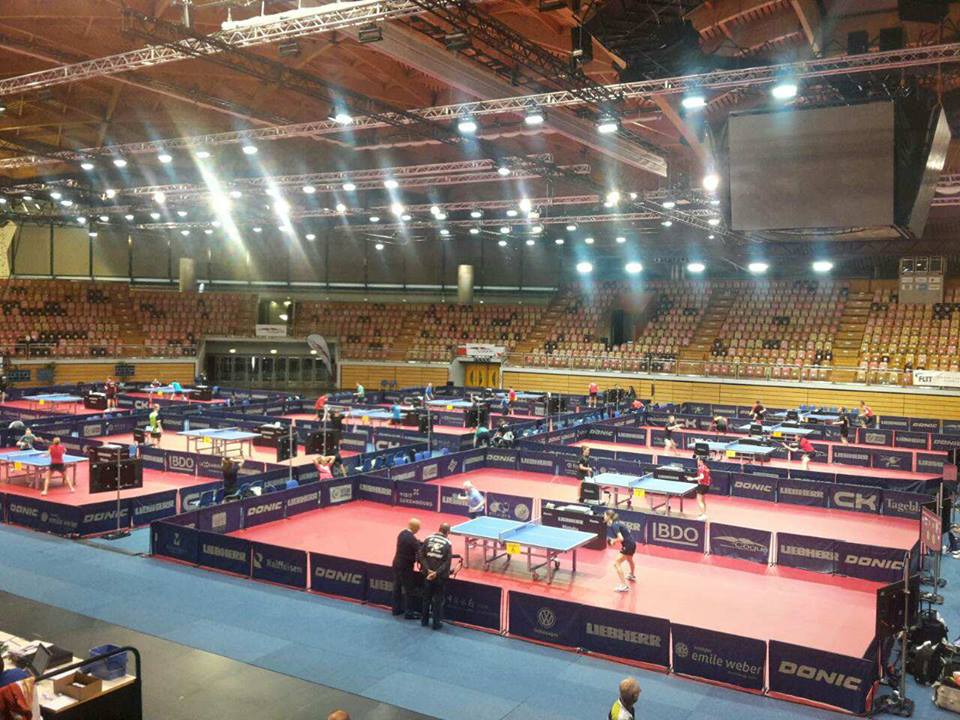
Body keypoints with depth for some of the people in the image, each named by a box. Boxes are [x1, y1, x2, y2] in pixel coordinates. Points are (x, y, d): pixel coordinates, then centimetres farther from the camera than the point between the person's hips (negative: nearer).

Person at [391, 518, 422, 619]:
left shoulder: (402, 533, 0)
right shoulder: (412, 539, -23)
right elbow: (419, 552, -21)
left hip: (397, 564, 8)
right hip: (406, 567, -8)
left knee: (397, 588, 18)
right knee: (408, 591, 3)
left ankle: (396, 609, 30)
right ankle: (408, 613, 9)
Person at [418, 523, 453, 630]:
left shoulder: (428, 539, -2)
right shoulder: (448, 544, -9)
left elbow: (421, 556, -7)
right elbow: (447, 562, -15)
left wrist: (428, 570, -10)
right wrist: (437, 573, -17)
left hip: (428, 574, 3)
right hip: (440, 576, -3)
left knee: (426, 598, 17)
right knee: (438, 600, 9)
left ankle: (424, 620, 27)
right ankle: (436, 623, 13)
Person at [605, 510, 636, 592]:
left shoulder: (614, 525, -21)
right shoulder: (616, 523, 7)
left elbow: (621, 538, -29)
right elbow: (627, 530, 18)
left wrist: (613, 540, -10)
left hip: (628, 545, -10)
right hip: (632, 543, 10)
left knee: (616, 563, -11)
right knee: (629, 559, 37)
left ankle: (624, 585, -15)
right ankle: (632, 575, 65)